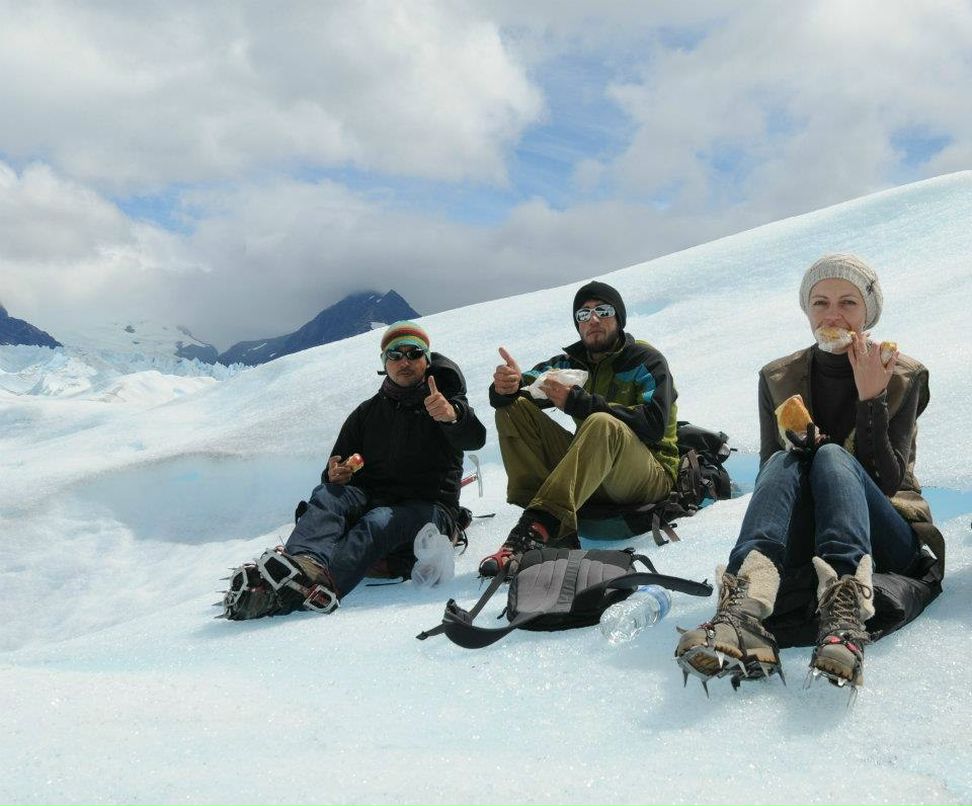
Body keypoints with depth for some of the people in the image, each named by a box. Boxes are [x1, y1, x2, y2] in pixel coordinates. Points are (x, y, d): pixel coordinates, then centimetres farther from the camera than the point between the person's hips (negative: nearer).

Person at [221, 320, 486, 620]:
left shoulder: (447, 403, 7)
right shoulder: (367, 413, 20)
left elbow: (475, 439, -16)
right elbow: (337, 468, 22)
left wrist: (453, 415, -40)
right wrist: (335, 476, -4)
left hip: (428, 508, -4)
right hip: (371, 499, 4)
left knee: (378, 522, -36)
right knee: (326, 495, -27)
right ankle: (308, 563, -58)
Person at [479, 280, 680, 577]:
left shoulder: (647, 360, -2)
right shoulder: (572, 362, 13)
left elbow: (653, 425, -19)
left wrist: (578, 402, -25)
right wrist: (507, 387, -26)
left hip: (651, 476, -5)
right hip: (590, 474, 5)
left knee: (602, 425, -36)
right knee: (514, 409, -8)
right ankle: (557, 532, -27)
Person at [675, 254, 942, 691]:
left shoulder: (904, 377, 2)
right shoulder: (777, 378, 7)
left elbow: (888, 481, -7)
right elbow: (768, 475, 2)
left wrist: (871, 399, -17)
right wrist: (798, 449, -20)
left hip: (884, 538, -1)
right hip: (802, 539, 2)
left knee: (833, 456, -31)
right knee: (786, 463, -30)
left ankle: (845, 618, -59)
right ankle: (744, 616, -57)